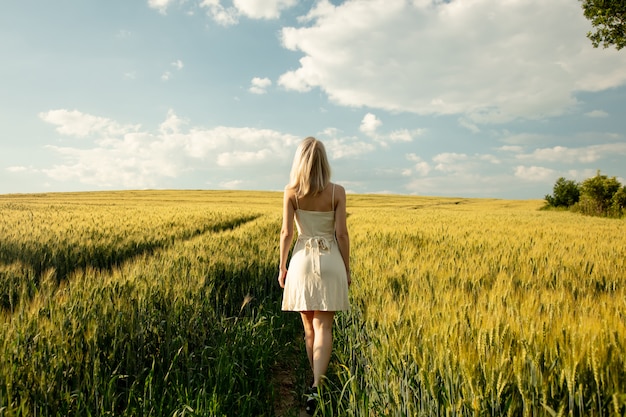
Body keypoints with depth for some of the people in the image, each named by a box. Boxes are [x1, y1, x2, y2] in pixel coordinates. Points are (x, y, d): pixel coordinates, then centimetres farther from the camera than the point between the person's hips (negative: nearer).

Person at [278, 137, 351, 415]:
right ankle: (317, 387, -9)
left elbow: (287, 232, -4)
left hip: (302, 261, 1)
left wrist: (282, 267, 6)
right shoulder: (337, 191, -5)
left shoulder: (291, 192, -4)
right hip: (330, 261, -1)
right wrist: (346, 269, 4)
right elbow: (342, 233, -6)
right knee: (323, 327, 2)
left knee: (309, 326, 16)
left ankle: (316, 384, 29)